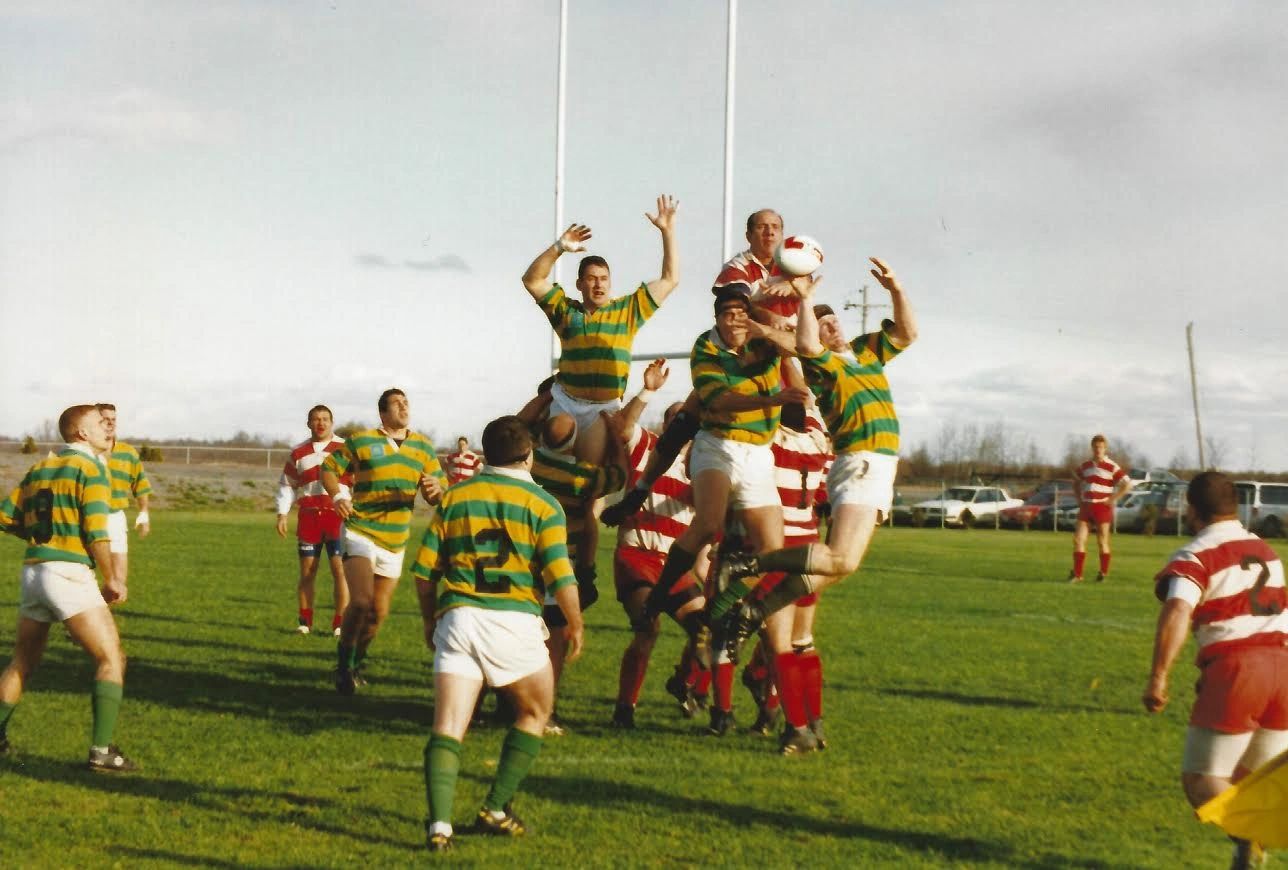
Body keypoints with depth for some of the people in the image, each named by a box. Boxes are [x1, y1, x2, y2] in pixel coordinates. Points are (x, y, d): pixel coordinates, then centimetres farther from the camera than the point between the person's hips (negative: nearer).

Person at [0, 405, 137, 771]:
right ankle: (101, 751, -12)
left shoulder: (40, 468, 16)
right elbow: (96, 533, -14)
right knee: (111, 659, -4)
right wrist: (112, 580, -3)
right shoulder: (90, 468, -6)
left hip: (32, 572, 8)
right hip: (69, 573, -8)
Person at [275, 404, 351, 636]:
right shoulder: (298, 453, 11)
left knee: (340, 569, -8)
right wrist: (282, 514, 6)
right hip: (309, 516, 3)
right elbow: (286, 485, 16)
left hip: (338, 515, -3)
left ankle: (340, 624, -3)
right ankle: (305, 622, 12)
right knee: (307, 571, 5)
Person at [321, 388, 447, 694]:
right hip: (360, 533, -5)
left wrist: (436, 490, -17)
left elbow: (438, 495, 8)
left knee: (379, 611, 10)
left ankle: (357, 660, 34)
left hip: (395, 541, 5)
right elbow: (329, 469, 5)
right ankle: (344, 661, -2)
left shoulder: (423, 446, 8)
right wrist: (337, 497, -14)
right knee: (361, 602, -22)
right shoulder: (361, 441, -2)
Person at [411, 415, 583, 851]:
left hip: (456, 617, 2)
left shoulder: (454, 497, 13)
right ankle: (495, 810, 16)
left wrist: (430, 619, 24)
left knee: (448, 726, 0)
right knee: (534, 713, 19)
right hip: (513, 620, -2)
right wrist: (575, 624, 10)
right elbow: (560, 576, -5)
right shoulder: (543, 504, 3)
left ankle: (439, 823, -16)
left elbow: (424, 569, 10)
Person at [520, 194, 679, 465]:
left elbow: (669, 280, 8)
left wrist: (667, 230, 2)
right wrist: (559, 248, -9)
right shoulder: (566, 310, 10)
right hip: (565, 401, 1)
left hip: (603, 409, -1)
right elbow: (532, 280, 3)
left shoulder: (628, 310, 9)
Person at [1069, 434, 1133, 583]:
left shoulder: (1112, 467, -6)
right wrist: (1079, 499, 12)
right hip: (1086, 507, 5)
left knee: (1102, 542, 3)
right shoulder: (1085, 466, 10)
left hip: (1102, 508, -4)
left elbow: (1127, 484, -9)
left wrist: (1112, 499, -12)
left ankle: (1104, 574, 13)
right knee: (1078, 539, -3)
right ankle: (1077, 574, 2)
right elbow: (1076, 482, 26)